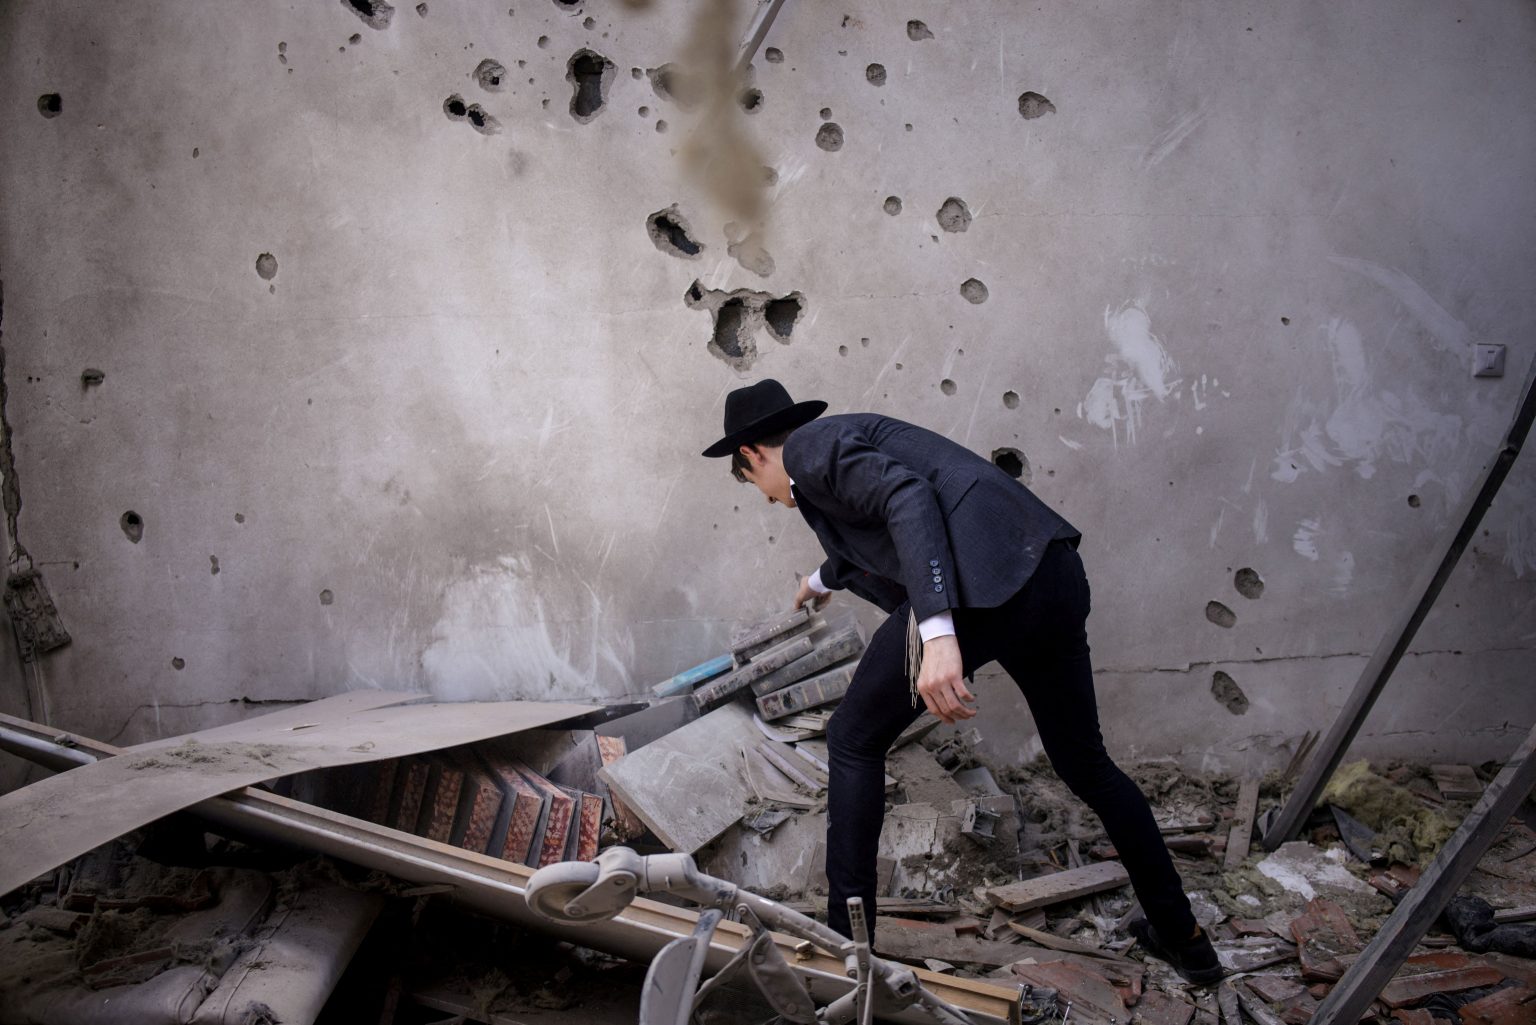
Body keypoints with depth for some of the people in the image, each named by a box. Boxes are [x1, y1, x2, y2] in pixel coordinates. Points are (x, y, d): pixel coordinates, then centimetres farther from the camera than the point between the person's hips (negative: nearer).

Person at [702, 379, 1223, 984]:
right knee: (1084, 763, 24)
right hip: (1055, 578, 10)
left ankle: (845, 938, 15)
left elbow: (907, 496, -15)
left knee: (854, 742, 10)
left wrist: (937, 633, -25)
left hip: (980, 586, -10)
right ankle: (1182, 936, 34)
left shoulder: (807, 448, 3)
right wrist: (823, 579, 74)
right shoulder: (846, 438, 31)